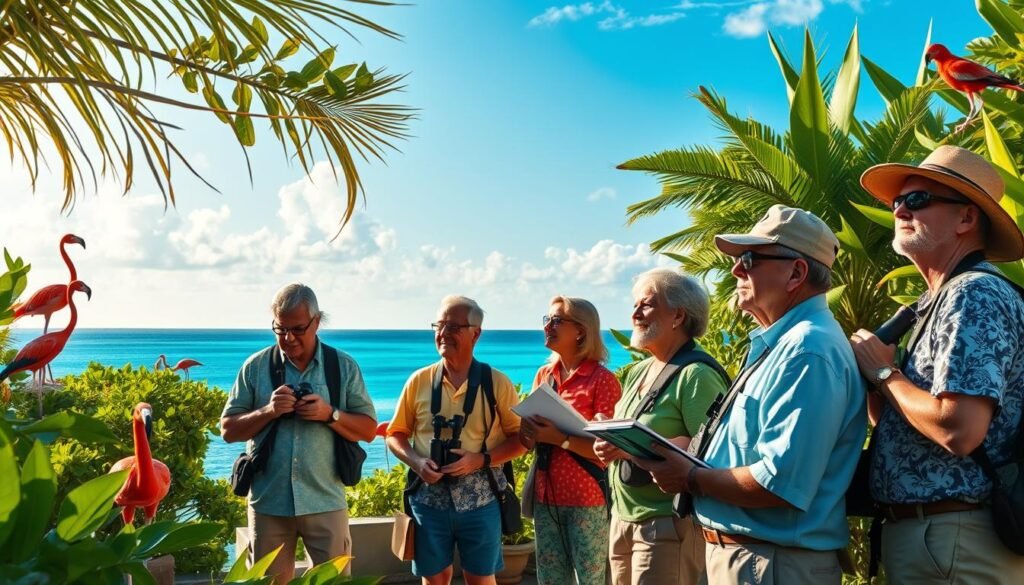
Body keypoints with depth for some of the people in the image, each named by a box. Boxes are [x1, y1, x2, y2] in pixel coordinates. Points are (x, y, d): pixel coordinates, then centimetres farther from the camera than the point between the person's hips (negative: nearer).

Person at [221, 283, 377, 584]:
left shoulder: (344, 366, 1)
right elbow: (228, 430, 3)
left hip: (324, 502, -1)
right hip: (268, 501, 1)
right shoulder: (256, 366, 2)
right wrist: (267, 412, -14)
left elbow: (368, 430, 1)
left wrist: (329, 414, -16)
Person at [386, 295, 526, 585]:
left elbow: (521, 438, -1)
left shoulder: (497, 383, -3)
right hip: (429, 498, 2)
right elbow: (395, 434, 8)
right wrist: (416, 461, -11)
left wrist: (482, 459, -16)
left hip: (479, 500, -1)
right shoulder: (419, 380, 2)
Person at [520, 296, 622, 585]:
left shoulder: (602, 379, -10)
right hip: (545, 497, 6)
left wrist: (560, 439, -25)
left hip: (586, 500, -6)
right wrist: (527, 432, -9)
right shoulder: (543, 375, 8)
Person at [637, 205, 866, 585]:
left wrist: (690, 478, -16)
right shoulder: (778, 342, 12)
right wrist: (674, 456, 4)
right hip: (741, 553, 10)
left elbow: (780, 484, -28)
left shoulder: (807, 350, -22)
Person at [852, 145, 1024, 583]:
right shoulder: (941, 301, 14)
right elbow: (897, 420, 13)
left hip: (952, 538, -9)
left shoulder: (974, 295, -15)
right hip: (922, 530, 9)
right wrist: (878, 372, -5)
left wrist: (884, 372, -12)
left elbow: (958, 428, -28)